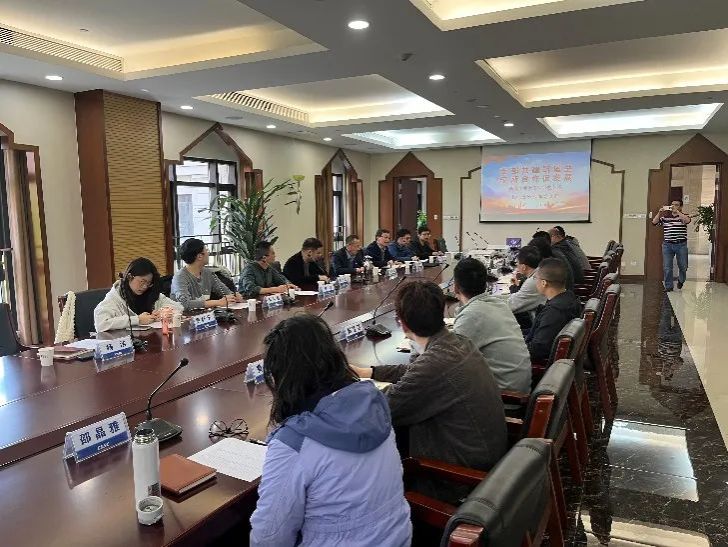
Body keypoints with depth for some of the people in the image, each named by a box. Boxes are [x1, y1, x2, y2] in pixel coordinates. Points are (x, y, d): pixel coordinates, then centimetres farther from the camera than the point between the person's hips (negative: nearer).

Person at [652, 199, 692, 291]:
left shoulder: (683, 216, 1)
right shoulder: (665, 216, 8)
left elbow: (688, 220, -21)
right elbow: (654, 222, -1)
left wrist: (677, 211, -27)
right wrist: (659, 213, -14)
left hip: (681, 245, -1)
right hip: (667, 245, 1)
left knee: (683, 266, 10)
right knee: (667, 267, 0)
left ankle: (681, 280, 38)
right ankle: (668, 286, 9)